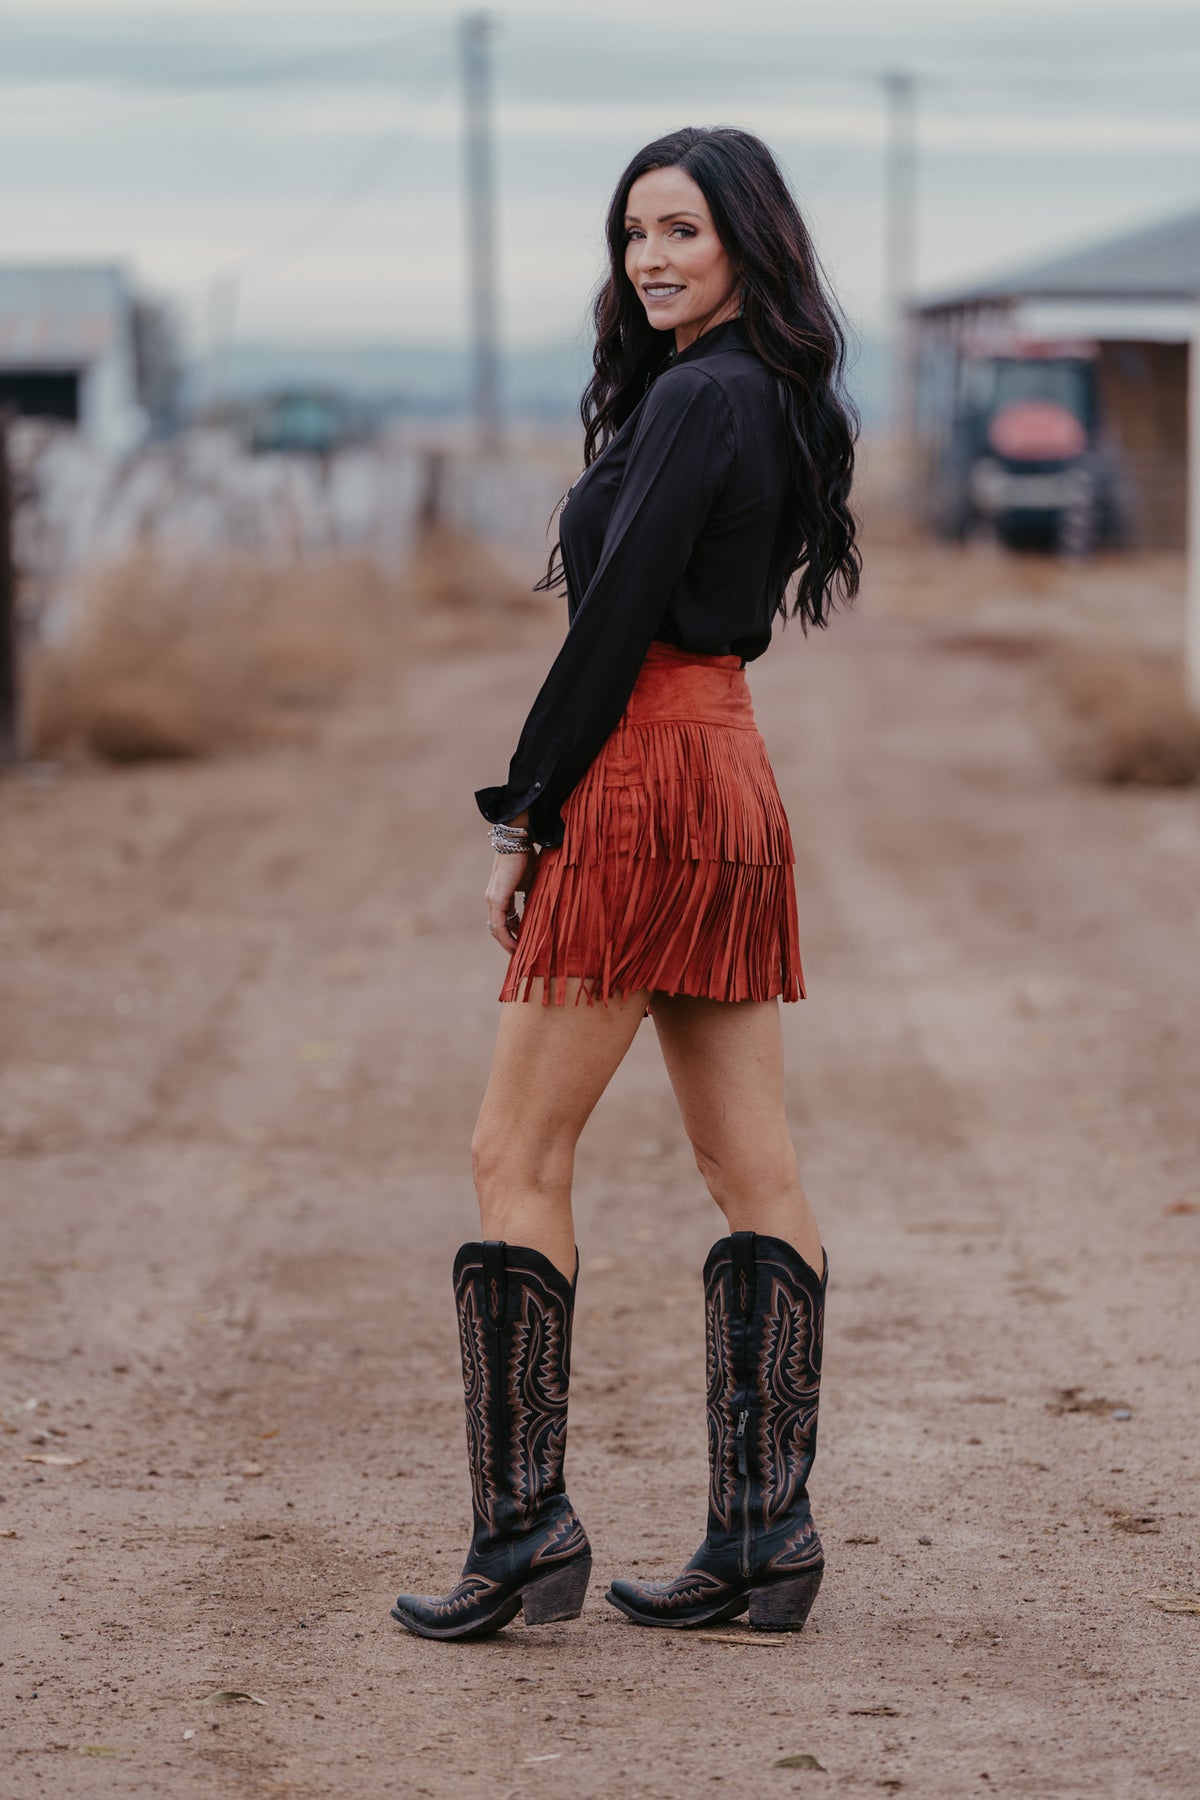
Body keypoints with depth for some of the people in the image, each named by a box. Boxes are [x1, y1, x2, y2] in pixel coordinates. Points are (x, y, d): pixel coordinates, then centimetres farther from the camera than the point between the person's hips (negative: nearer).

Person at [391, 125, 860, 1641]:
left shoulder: (697, 400, -14)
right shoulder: (772, 402, 15)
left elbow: (616, 620, -17)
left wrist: (520, 815, -9)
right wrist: (552, 809, 15)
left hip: (645, 778, -10)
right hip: (729, 781, 10)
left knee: (515, 1159, -2)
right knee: (752, 1173, 6)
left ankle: (522, 1531, -1)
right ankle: (764, 1535, 9)